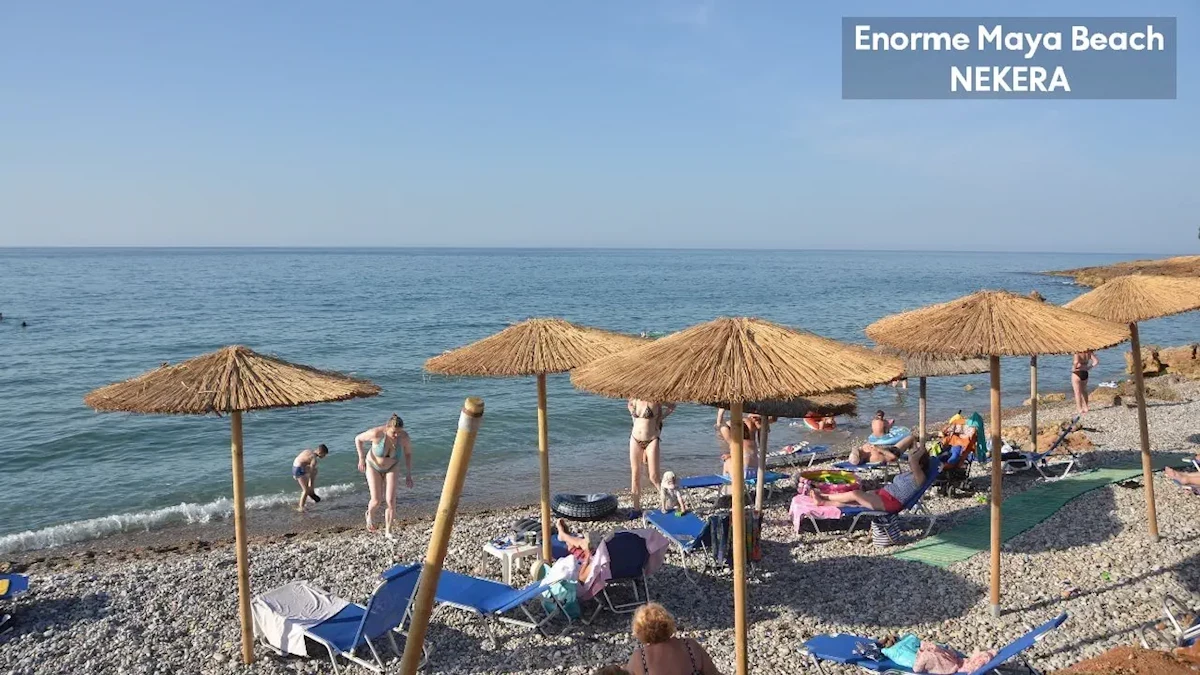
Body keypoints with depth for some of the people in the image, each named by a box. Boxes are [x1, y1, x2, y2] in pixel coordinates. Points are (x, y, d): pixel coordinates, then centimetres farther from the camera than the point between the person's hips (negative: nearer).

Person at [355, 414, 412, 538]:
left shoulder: (404, 436, -26)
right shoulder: (376, 433, -34)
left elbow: (408, 453, -8)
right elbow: (358, 439, -14)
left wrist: (408, 475, -8)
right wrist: (362, 458, -17)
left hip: (390, 468, 2)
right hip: (373, 466, -2)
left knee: (391, 501, -8)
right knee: (377, 500, -10)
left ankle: (388, 531, 11)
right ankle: (370, 514, 27)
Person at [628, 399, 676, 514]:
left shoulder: (655, 401, -9)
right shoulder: (633, 401, 3)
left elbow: (672, 406, 5)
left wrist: (659, 419, 1)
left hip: (651, 441, -4)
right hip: (635, 440, 4)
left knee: (654, 477, -9)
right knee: (635, 476, 6)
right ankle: (636, 508, 14)